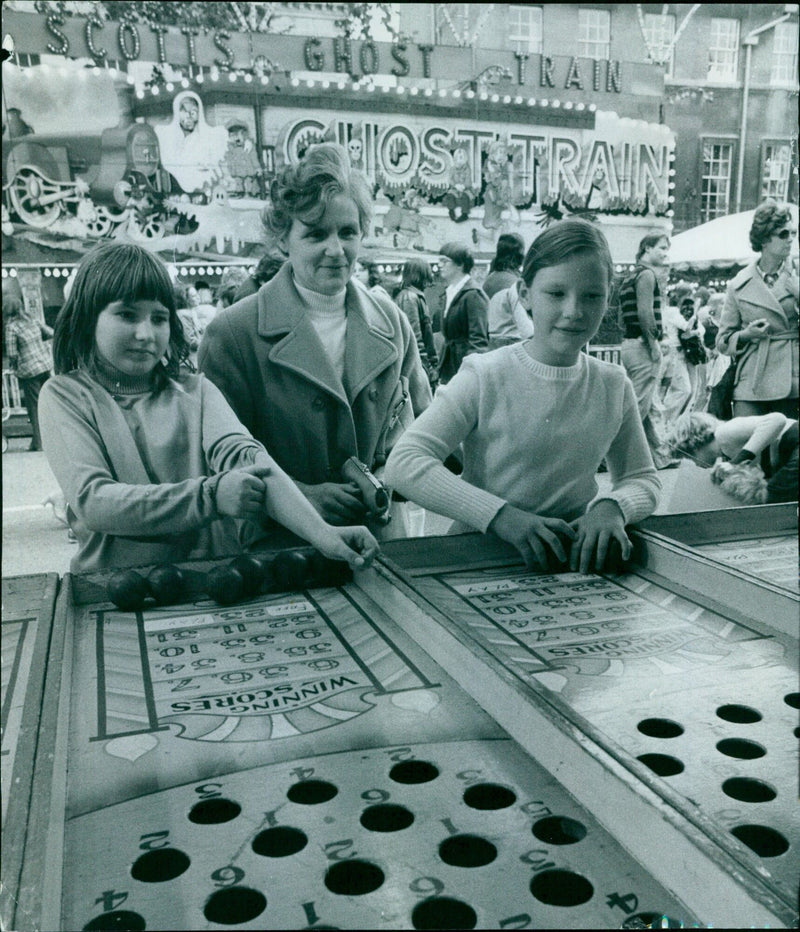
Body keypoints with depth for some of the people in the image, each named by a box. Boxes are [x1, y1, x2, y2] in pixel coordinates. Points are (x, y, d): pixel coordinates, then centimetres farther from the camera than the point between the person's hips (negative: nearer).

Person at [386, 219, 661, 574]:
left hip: (575, 555, 5)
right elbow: (404, 463, -18)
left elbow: (643, 479, 11)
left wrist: (612, 506, -13)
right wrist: (501, 516, -28)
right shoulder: (486, 376, -11)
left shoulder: (614, 387, 2)